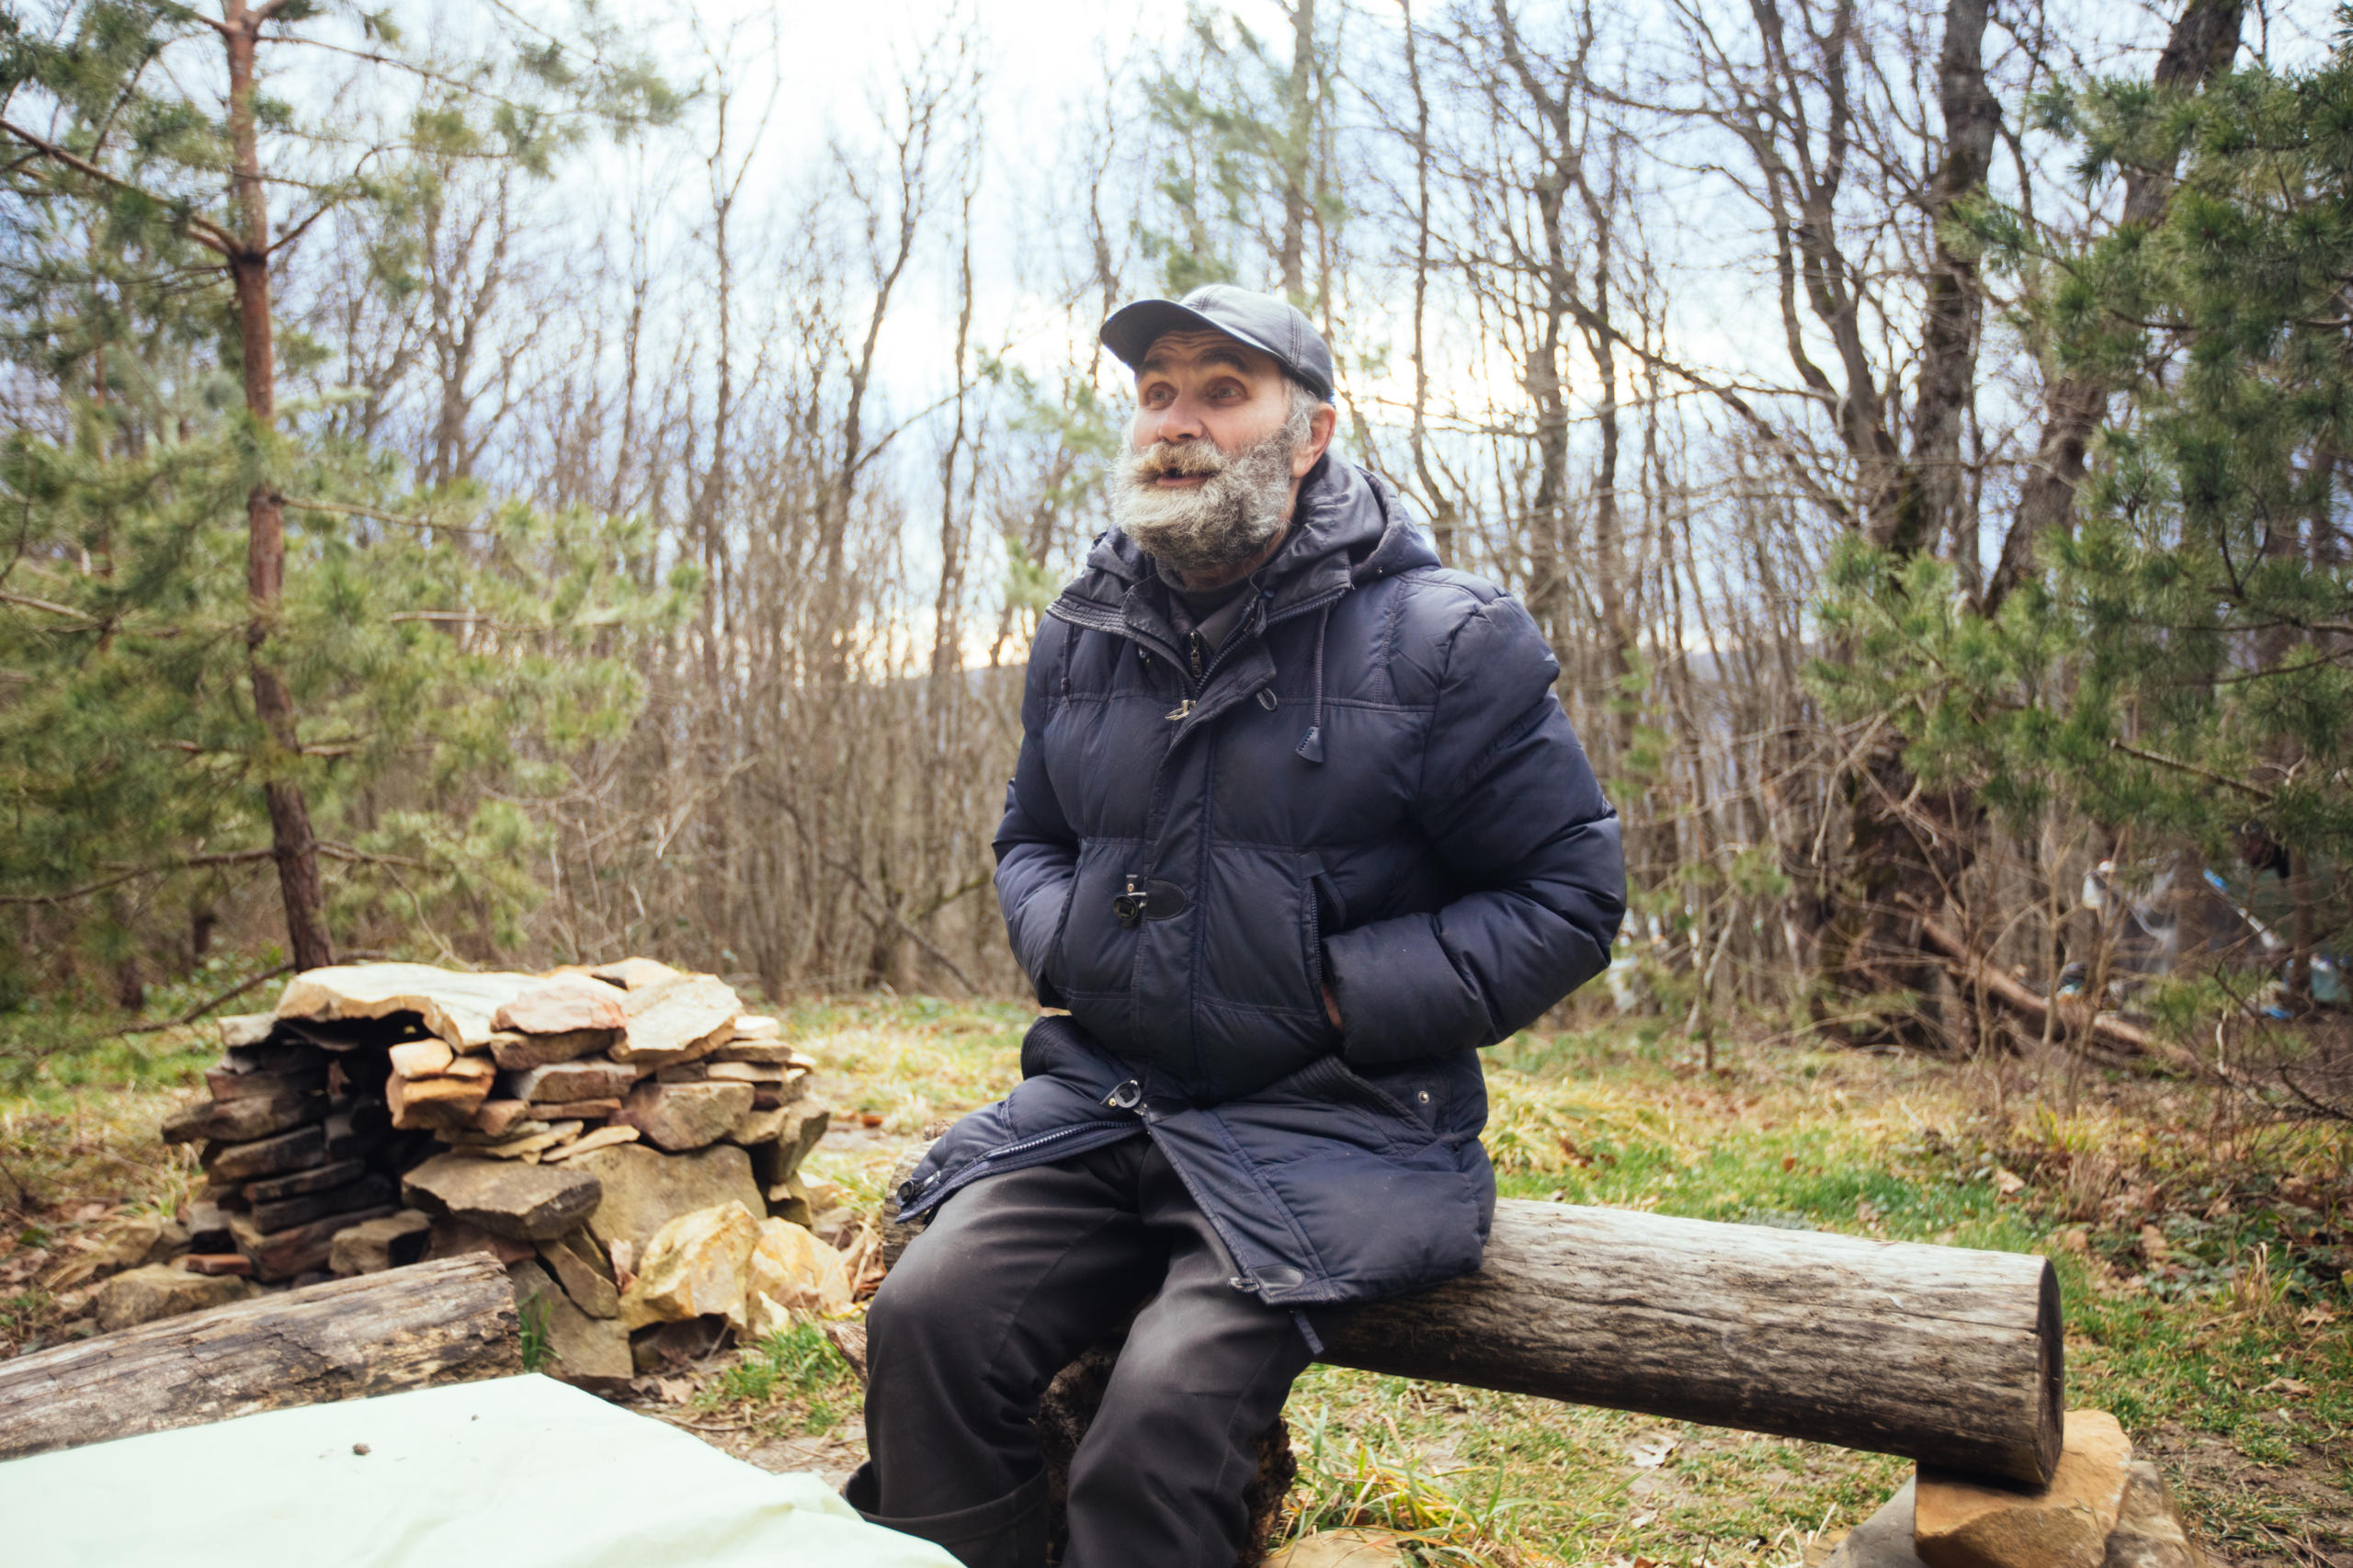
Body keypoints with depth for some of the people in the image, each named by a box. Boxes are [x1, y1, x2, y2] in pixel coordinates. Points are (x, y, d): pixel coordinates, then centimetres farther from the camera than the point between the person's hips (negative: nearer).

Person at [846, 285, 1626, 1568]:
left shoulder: (1443, 640, -5)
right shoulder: (1081, 636, 12)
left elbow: (1569, 893, -2)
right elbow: (1028, 838, 28)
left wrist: (1342, 996, -12)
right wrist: (1058, 941, 4)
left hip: (1332, 1121, -4)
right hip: (1101, 1092, 5)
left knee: (1165, 1415, -26)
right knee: (926, 1317, -18)